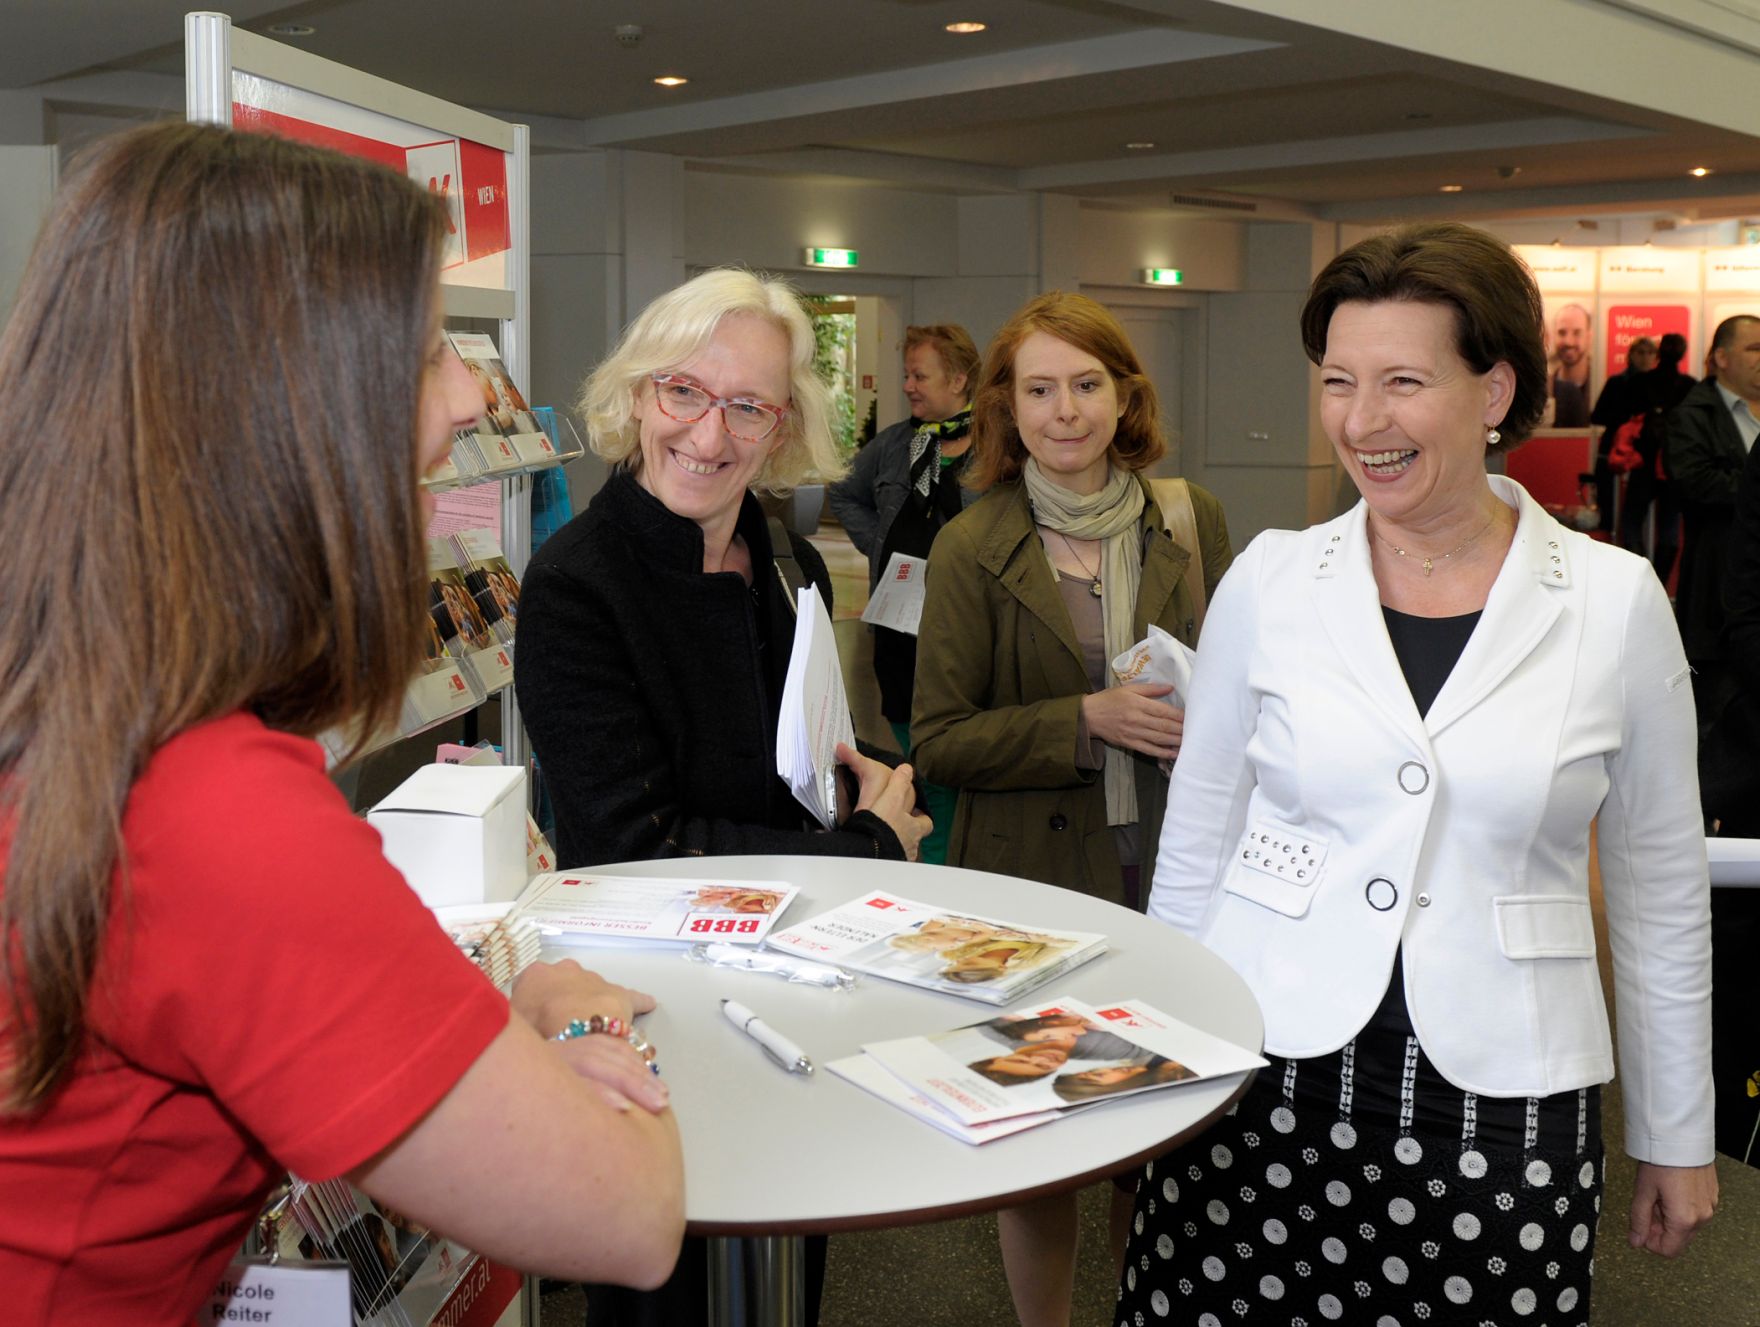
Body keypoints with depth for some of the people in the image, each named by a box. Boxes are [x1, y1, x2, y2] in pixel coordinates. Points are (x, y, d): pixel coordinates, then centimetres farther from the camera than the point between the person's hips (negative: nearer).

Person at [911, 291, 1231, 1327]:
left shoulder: (1193, 522, 3)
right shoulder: (972, 550, -4)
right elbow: (939, 739, -6)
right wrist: (1090, 722, -16)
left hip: (1175, 871, 2)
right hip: (1035, 880, -2)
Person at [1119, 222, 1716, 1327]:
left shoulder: (1617, 603, -2)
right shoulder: (1269, 581, -1)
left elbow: (1662, 892, 6)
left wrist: (1678, 1137, 11)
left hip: (1497, 1102, 0)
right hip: (1263, 1077, 1)